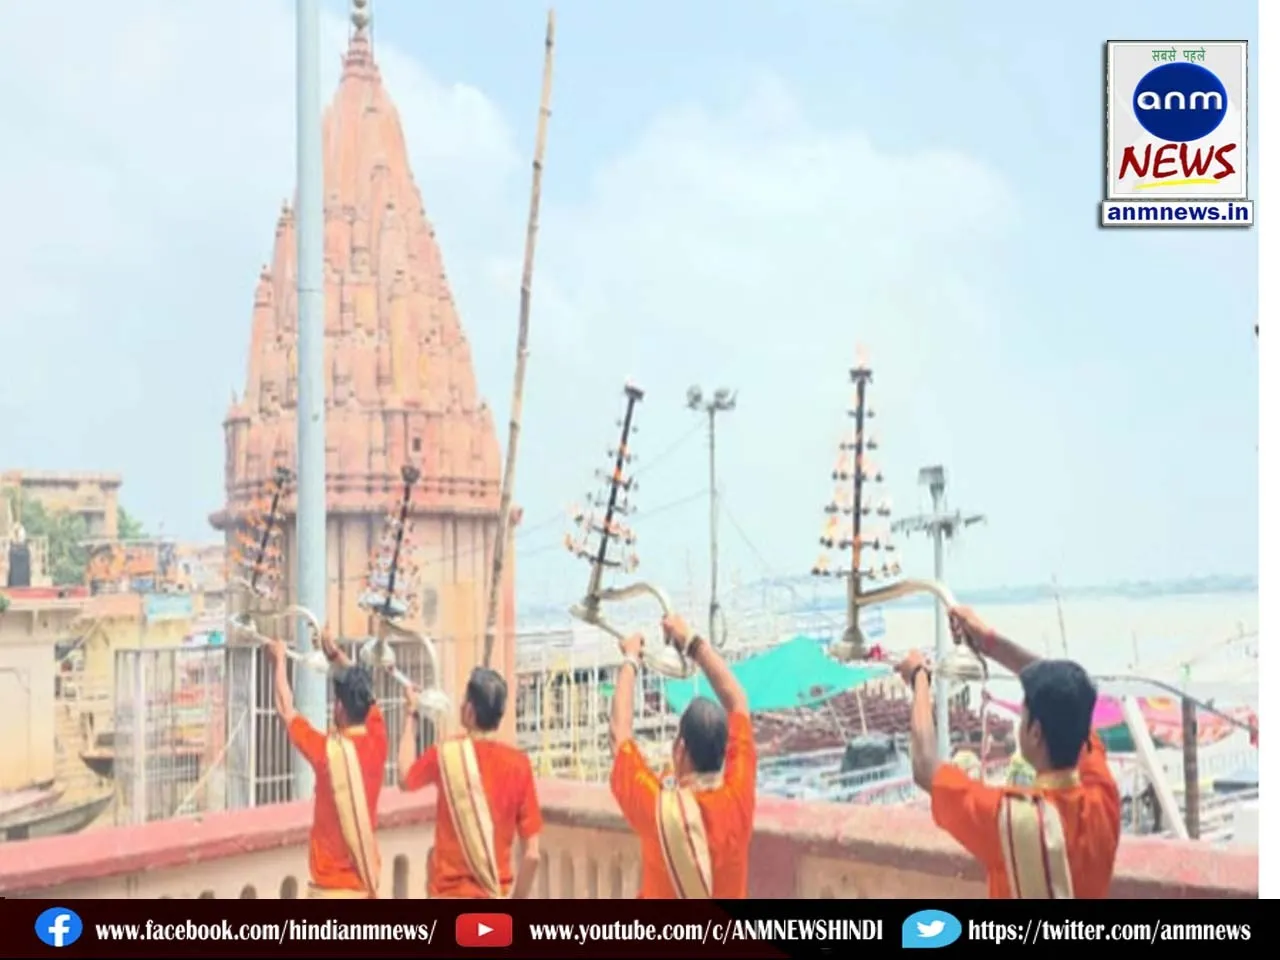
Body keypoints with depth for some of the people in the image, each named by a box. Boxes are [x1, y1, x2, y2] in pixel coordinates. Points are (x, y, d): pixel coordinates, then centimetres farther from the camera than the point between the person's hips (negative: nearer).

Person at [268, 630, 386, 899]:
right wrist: (335, 653, 23)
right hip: (366, 882, 6)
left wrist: (280, 660, 11)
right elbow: (365, 696, 17)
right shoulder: (377, 742, -1)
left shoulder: (328, 751, -16)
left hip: (333, 887, -6)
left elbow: (286, 709, -2)